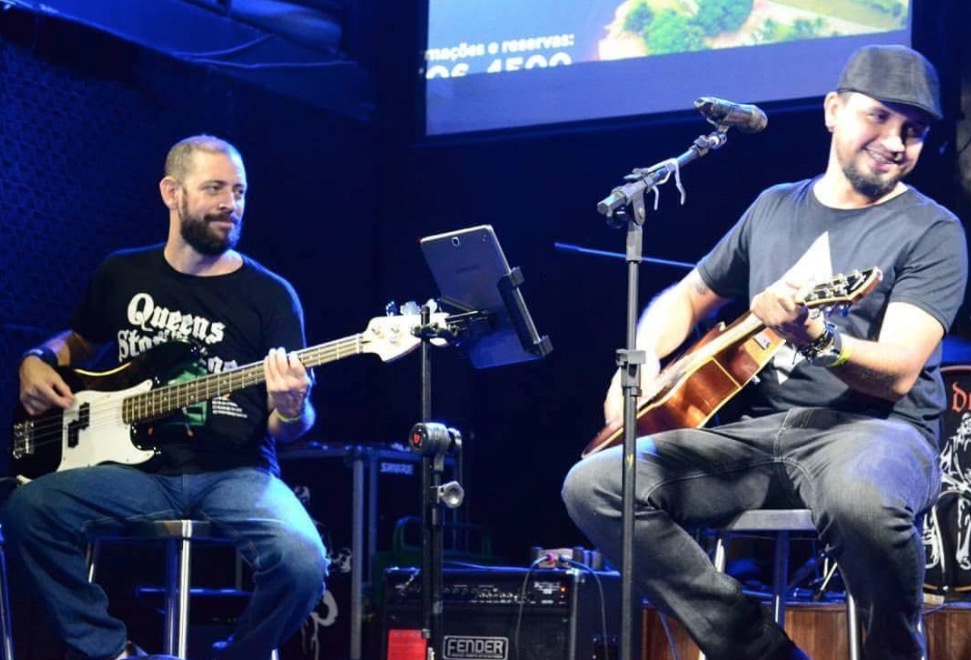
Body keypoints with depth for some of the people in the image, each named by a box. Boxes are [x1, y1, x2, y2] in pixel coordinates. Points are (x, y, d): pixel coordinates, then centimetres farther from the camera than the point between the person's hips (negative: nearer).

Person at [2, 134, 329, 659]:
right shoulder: (122, 274, 11)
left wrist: (291, 412, -23)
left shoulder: (270, 295, 2)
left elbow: (288, 428, 1)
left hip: (237, 476, -2)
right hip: (141, 471, 2)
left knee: (302, 563, -31)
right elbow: (78, 342, 31)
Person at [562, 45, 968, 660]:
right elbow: (685, 297, 25)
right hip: (760, 429, 5)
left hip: (872, 427, -5)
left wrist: (815, 337, -34)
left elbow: (899, 371, -14)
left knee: (863, 500, -43)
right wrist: (643, 359, 4)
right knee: (594, 485, -15)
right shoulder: (775, 206, 15)